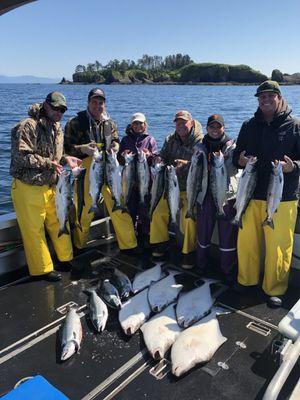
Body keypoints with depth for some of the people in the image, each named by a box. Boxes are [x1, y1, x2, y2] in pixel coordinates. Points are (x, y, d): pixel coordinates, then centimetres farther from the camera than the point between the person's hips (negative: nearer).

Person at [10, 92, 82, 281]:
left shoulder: (57, 129, 12)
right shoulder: (28, 126, -15)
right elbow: (21, 156, -21)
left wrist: (65, 159, 2)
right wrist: (49, 163, -22)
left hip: (50, 186, 8)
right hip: (28, 187, -8)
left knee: (59, 223, 15)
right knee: (34, 230, 3)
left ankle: (66, 259, 32)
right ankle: (43, 269, 17)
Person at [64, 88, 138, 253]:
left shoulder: (110, 123, 13)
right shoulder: (75, 123, -1)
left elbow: (116, 141, 24)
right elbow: (66, 147, -1)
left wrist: (115, 147, 1)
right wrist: (82, 149, -19)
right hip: (85, 169, -3)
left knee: (120, 207, 2)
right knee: (84, 209, 4)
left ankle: (129, 244, 15)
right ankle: (78, 246, 26)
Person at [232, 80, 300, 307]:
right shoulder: (249, 126, 12)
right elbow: (237, 155, 17)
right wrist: (240, 160, -6)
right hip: (251, 195, 4)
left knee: (278, 246, 1)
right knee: (246, 241, 10)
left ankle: (275, 289, 20)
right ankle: (246, 280, 31)